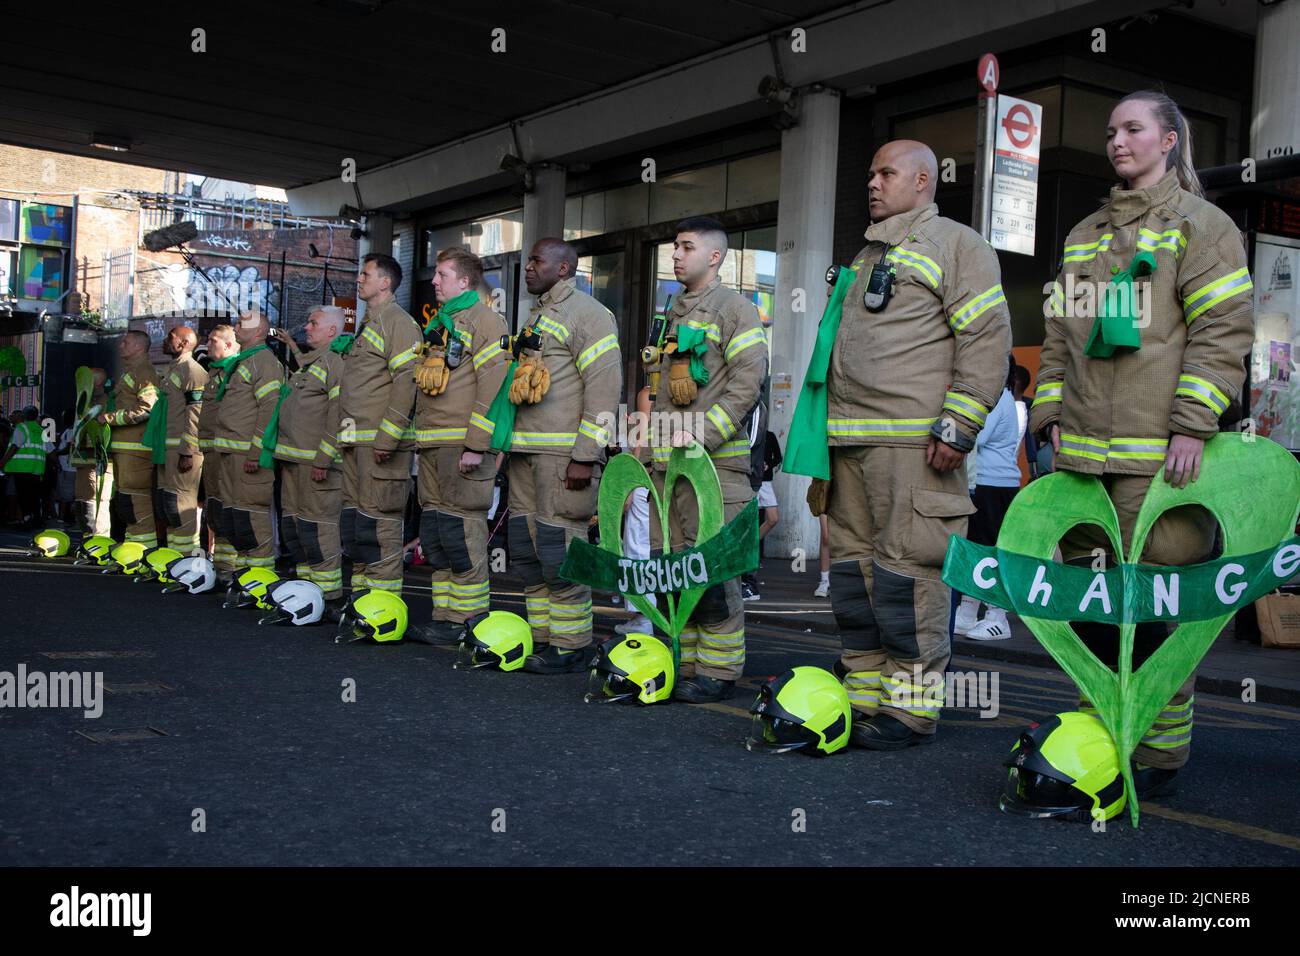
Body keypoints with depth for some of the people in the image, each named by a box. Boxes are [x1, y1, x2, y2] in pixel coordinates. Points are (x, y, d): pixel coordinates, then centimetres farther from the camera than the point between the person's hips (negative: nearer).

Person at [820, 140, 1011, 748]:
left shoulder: (955, 245, 1)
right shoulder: (867, 255, 27)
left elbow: (987, 338, -8)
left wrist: (957, 425, -16)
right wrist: (825, 431, 24)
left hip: (913, 443, -8)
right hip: (850, 443, 9)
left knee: (907, 571, -9)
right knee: (852, 568, 9)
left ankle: (911, 709, -1)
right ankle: (865, 697, 18)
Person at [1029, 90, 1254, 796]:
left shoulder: (1200, 224, 5)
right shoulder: (1085, 235, 23)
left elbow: (1223, 330, -5)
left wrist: (1192, 425, -14)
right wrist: (1051, 418, 12)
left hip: (1159, 456, -6)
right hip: (1083, 452, 6)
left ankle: (1159, 750, 2)